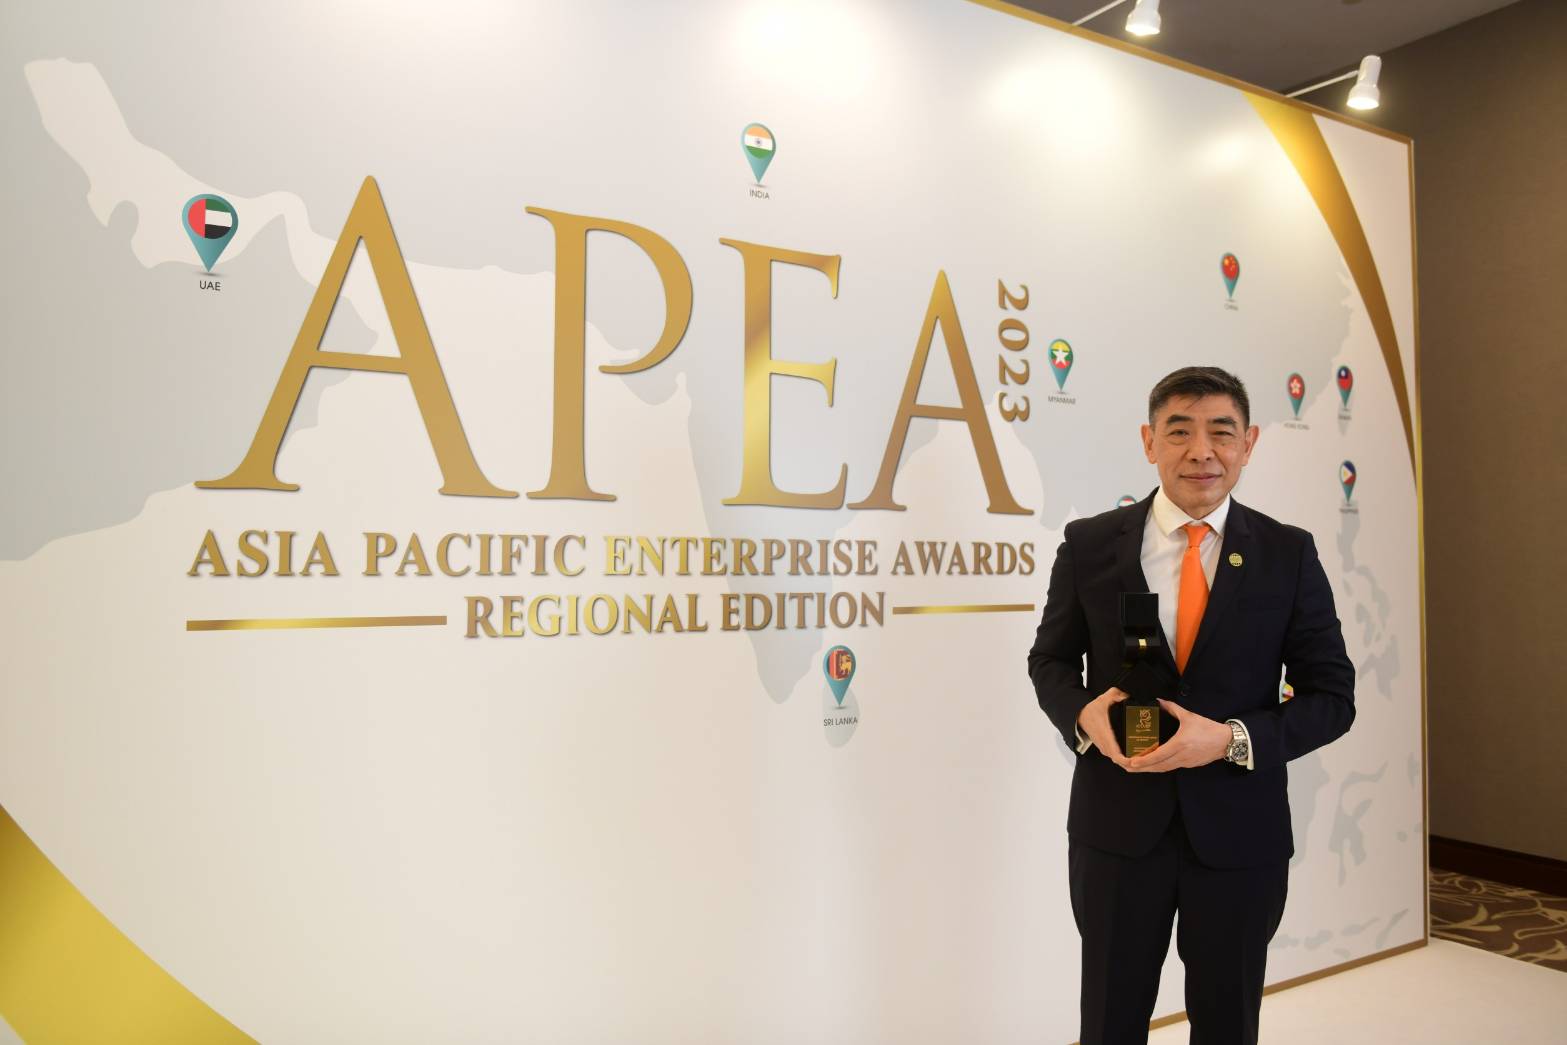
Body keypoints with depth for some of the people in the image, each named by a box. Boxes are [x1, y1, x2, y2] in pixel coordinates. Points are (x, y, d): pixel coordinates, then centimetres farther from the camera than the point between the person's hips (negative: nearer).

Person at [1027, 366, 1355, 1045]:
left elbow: (1332, 697, -1)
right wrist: (1082, 714, -15)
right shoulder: (1090, 544, -4)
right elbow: (1050, 658, 7)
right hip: (1117, 828, 0)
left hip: (1239, 833, 1)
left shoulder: (1289, 554, -4)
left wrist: (1232, 739, -18)